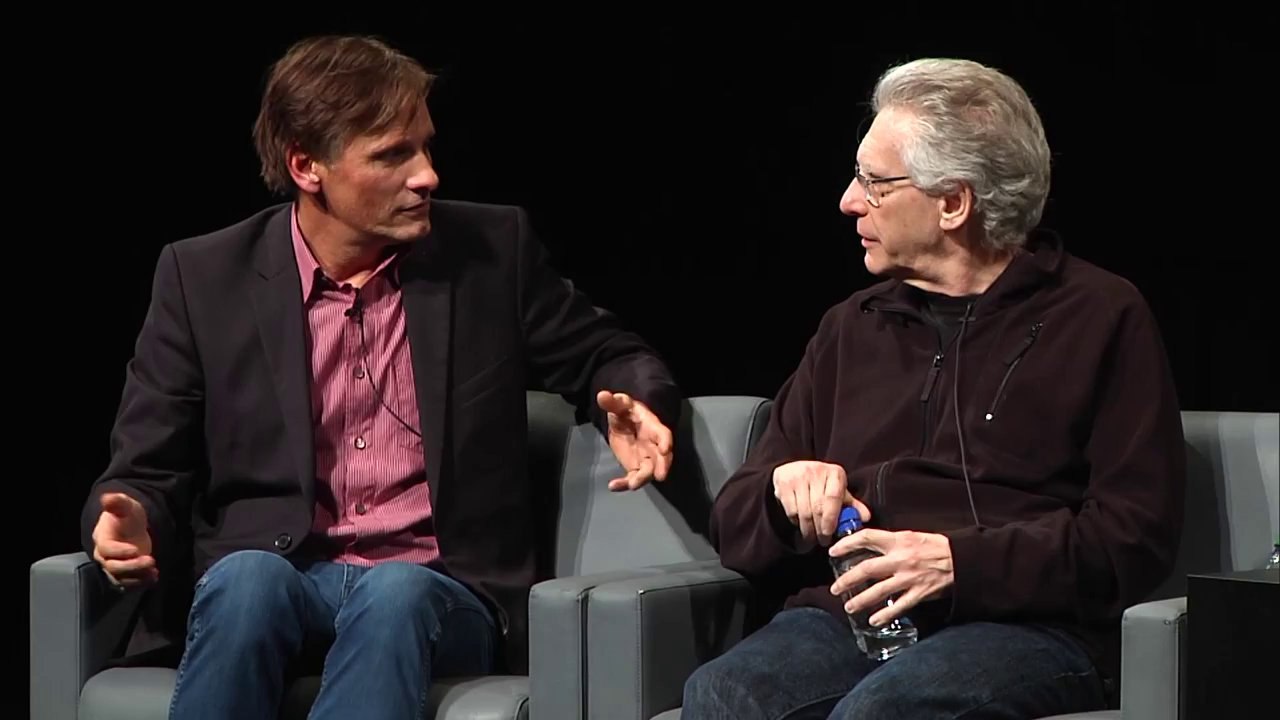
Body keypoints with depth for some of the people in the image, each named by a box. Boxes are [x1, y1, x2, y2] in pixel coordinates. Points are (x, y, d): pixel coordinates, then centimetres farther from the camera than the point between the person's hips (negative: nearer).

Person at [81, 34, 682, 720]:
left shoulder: (491, 250, 7)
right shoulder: (204, 277, 5)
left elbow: (608, 356, 19)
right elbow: (147, 475, 8)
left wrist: (630, 409, -5)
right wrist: (131, 523, -17)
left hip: (435, 590, 0)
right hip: (277, 581, 0)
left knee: (393, 594, -36)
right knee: (247, 577, -36)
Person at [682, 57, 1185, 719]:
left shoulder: (1100, 317, 9)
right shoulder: (853, 327, 25)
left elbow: (1137, 532, -2)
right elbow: (734, 523, 25)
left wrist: (961, 563, -13)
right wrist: (787, 490, 0)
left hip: (1023, 623, -3)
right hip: (841, 617, 4)